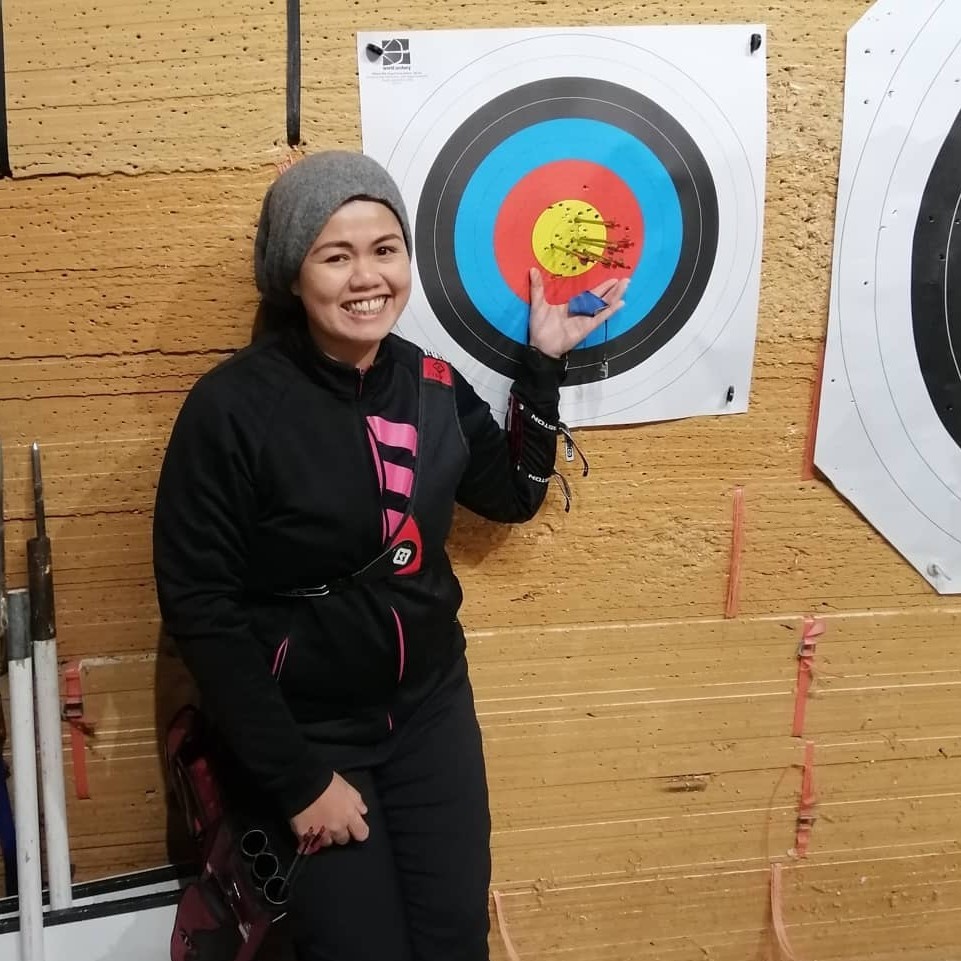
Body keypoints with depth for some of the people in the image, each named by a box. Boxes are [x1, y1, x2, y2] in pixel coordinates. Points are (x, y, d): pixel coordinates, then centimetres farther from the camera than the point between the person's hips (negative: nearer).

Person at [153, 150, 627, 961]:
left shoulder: (433, 383, -4)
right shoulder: (233, 406, -20)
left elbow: (513, 497, 12)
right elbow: (198, 606, -17)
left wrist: (544, 362, 0)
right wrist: (296, 778, -16)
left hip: (432, 711, 5)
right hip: (305, 732, -4)